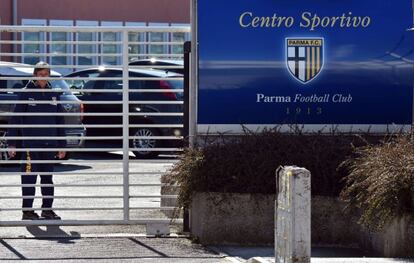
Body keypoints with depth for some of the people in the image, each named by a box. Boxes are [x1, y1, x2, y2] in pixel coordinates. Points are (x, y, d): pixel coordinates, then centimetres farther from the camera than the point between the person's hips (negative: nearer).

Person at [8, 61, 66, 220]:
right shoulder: (26, 93, -2)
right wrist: (12, 143, -8)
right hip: (30, 143, -4)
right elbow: (16, 119, -3)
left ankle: (47, 210, 17)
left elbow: (60, 121, 14)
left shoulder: (54, 94, 10)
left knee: (47, 177, 9)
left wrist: (62, 145, 12)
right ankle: (27, 211, 1)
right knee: (29, 177, -4)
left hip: (49, 143, 4)